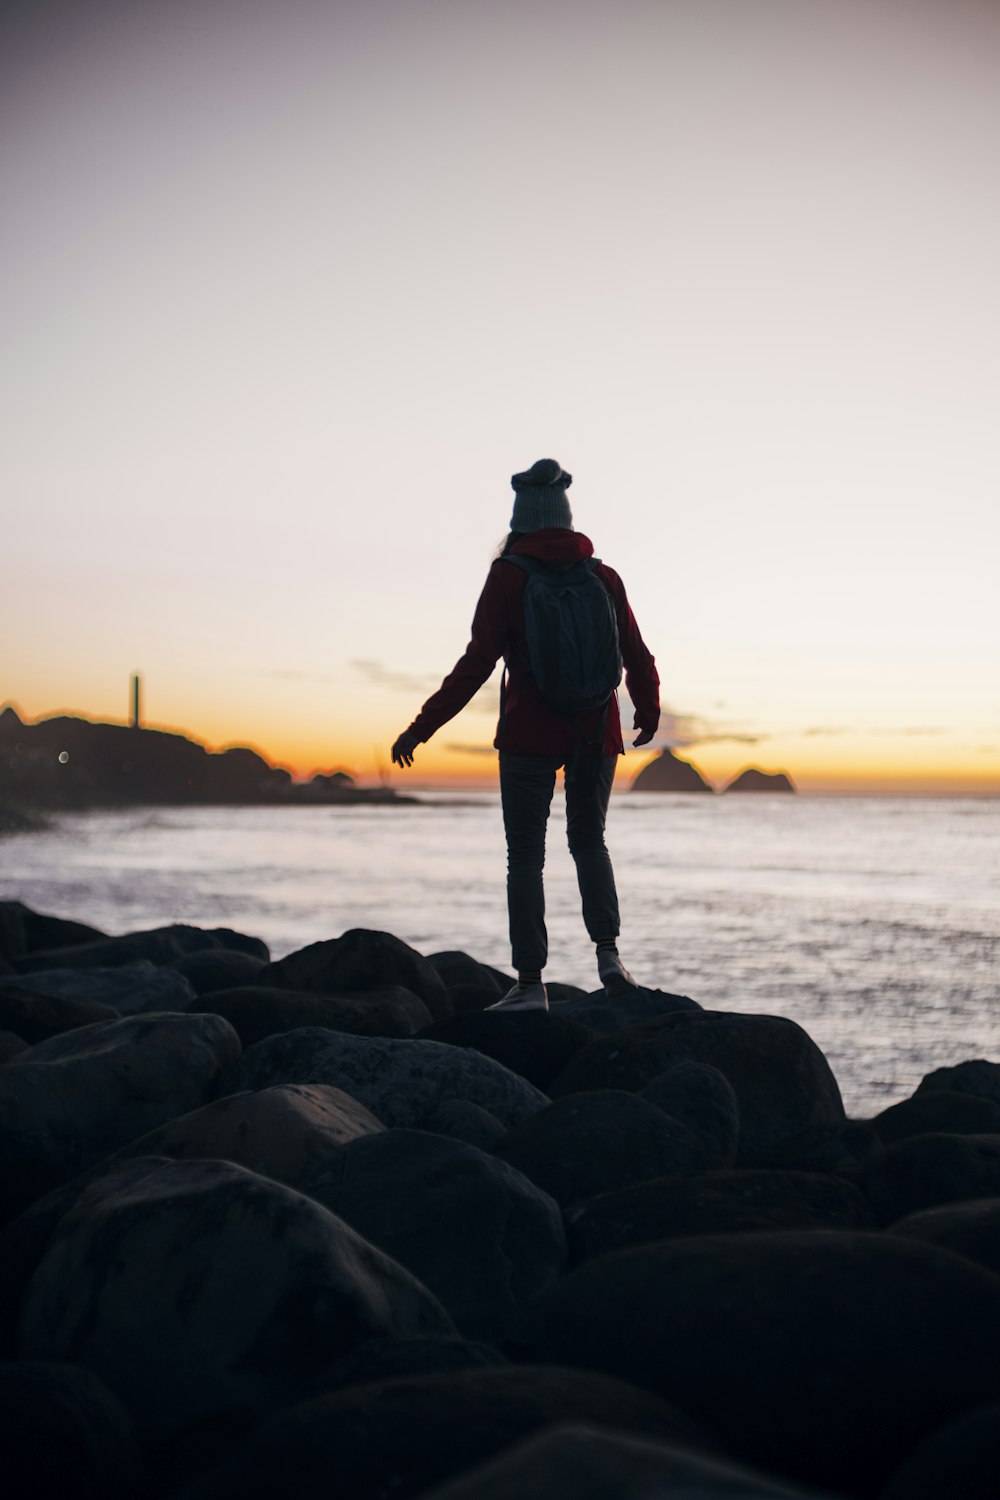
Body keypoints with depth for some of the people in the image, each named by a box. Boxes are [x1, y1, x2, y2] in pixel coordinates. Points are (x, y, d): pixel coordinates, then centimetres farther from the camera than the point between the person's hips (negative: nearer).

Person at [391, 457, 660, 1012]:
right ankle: (608, 952, 4)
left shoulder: (508, 576, -7)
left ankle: (530, 983, 4)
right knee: (588, 840, 21)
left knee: (525, 856, 6)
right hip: (596, 733, 3)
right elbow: (637, 658, 8)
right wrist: (649, 713, 27)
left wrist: (420, 728, -7)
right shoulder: (604, 577, 2)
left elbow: (477, 664, -12)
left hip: (530, 735, -3)